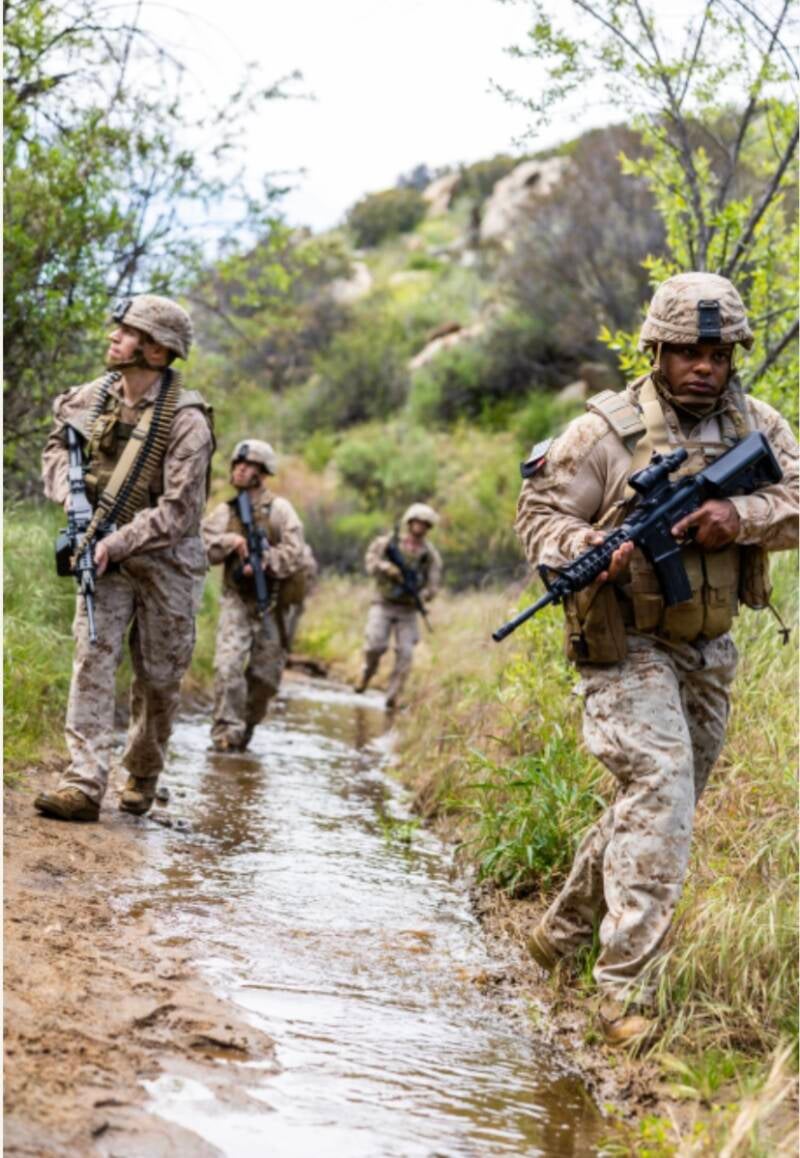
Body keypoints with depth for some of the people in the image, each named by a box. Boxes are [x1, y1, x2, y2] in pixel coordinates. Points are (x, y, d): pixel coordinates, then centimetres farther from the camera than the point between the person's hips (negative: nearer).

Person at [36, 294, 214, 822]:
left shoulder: (185, 421, -20)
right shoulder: (92, 398, -2)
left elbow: (179, 513, -21)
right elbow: (58, 446, 14)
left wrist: (115, 544, -26)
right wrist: (72, 498, -5)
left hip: (165, 561, -4)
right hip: (105, 558, 4)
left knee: (158, 680, 7)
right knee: (93, 659, -11)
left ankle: (143, 777, 28)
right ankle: (84, 784, -17)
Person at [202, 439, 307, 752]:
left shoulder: (279, 509, -1)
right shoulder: (224, 512, 7)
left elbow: (294, 553, -10)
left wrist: (264, 562, -23)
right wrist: (229, 541, -17)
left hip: (271, 602, 0)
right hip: (236, 601, 0)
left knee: (266, 675, 6)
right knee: (228, 666, -17)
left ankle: (247, 726, 27)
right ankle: (226, 732, -14)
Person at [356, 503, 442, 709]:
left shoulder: (430, 553, 5)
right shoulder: (387, 542, 3)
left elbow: (433, 583, 1)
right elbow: (371, 562, -4)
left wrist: (423, 596, -20)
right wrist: (388, 568, -23)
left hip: (408, 609, 1)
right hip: (384, 604, -1)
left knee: (405, 653, -9)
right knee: (375, 644, -15)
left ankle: (393, 696, -2)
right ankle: (367, 672, 17)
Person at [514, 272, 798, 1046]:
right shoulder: (608, 430, -10)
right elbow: (540, 513, -9)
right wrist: (588, 551, -29)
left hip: (707, 653, 6)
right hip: (626, 646, -6)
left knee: (659, 803, 15)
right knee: (661, 788, -20)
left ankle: (562, 928, 37)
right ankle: (624, 987, -17)